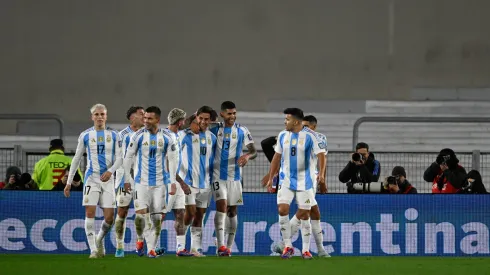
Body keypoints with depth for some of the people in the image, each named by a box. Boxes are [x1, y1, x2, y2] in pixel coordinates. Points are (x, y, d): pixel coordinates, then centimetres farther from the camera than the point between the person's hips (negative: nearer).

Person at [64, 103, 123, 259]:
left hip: (107, 179, 1)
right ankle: (93, 249, -10)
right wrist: (69, 182, 8)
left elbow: (119, 158, 3)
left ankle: (100, 240, 27)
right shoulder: (85, 135, 5)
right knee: (90, 212, -13)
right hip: (92, 178, -1)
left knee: (109, 217, -2)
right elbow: (76, 159, 10)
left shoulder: (113, 135, 6)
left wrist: (111, 171, -17)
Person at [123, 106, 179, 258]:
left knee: (157, 216, -1)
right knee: (141, 213, -11)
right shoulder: (138, 136, -3)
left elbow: (173, 160, 5)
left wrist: (172, 182, 0)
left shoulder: (166, 138, 0)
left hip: (160, 182, 1)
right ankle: (140, 239, 16)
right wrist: (127, 179, 0)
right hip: (141, 181, -1)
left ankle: (151, 248, 8)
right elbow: (128, 157, 2)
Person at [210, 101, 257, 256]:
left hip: (235, 176, 2)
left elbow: (254, 151, 0)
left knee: (232, 210, 8)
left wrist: (247, 156, -25)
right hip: (218, 175, -2)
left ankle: (229, 247, 17)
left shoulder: (242, 131, 2)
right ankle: (221, 246, -24)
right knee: (221, 205, -17)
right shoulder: (214, 130, 2)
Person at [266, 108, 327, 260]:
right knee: (282, 210, -11)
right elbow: (277, 157, 13)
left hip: (304, 181, -3)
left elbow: (321, 154, -14)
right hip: (286, 180, 3)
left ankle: (306, 250, 11)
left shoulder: (309, 136, -10)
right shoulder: (282, 136, 4)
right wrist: (270, 178, 12)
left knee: (304, 215, 0)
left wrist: (321, 174, -27)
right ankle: (288, 246, 1)